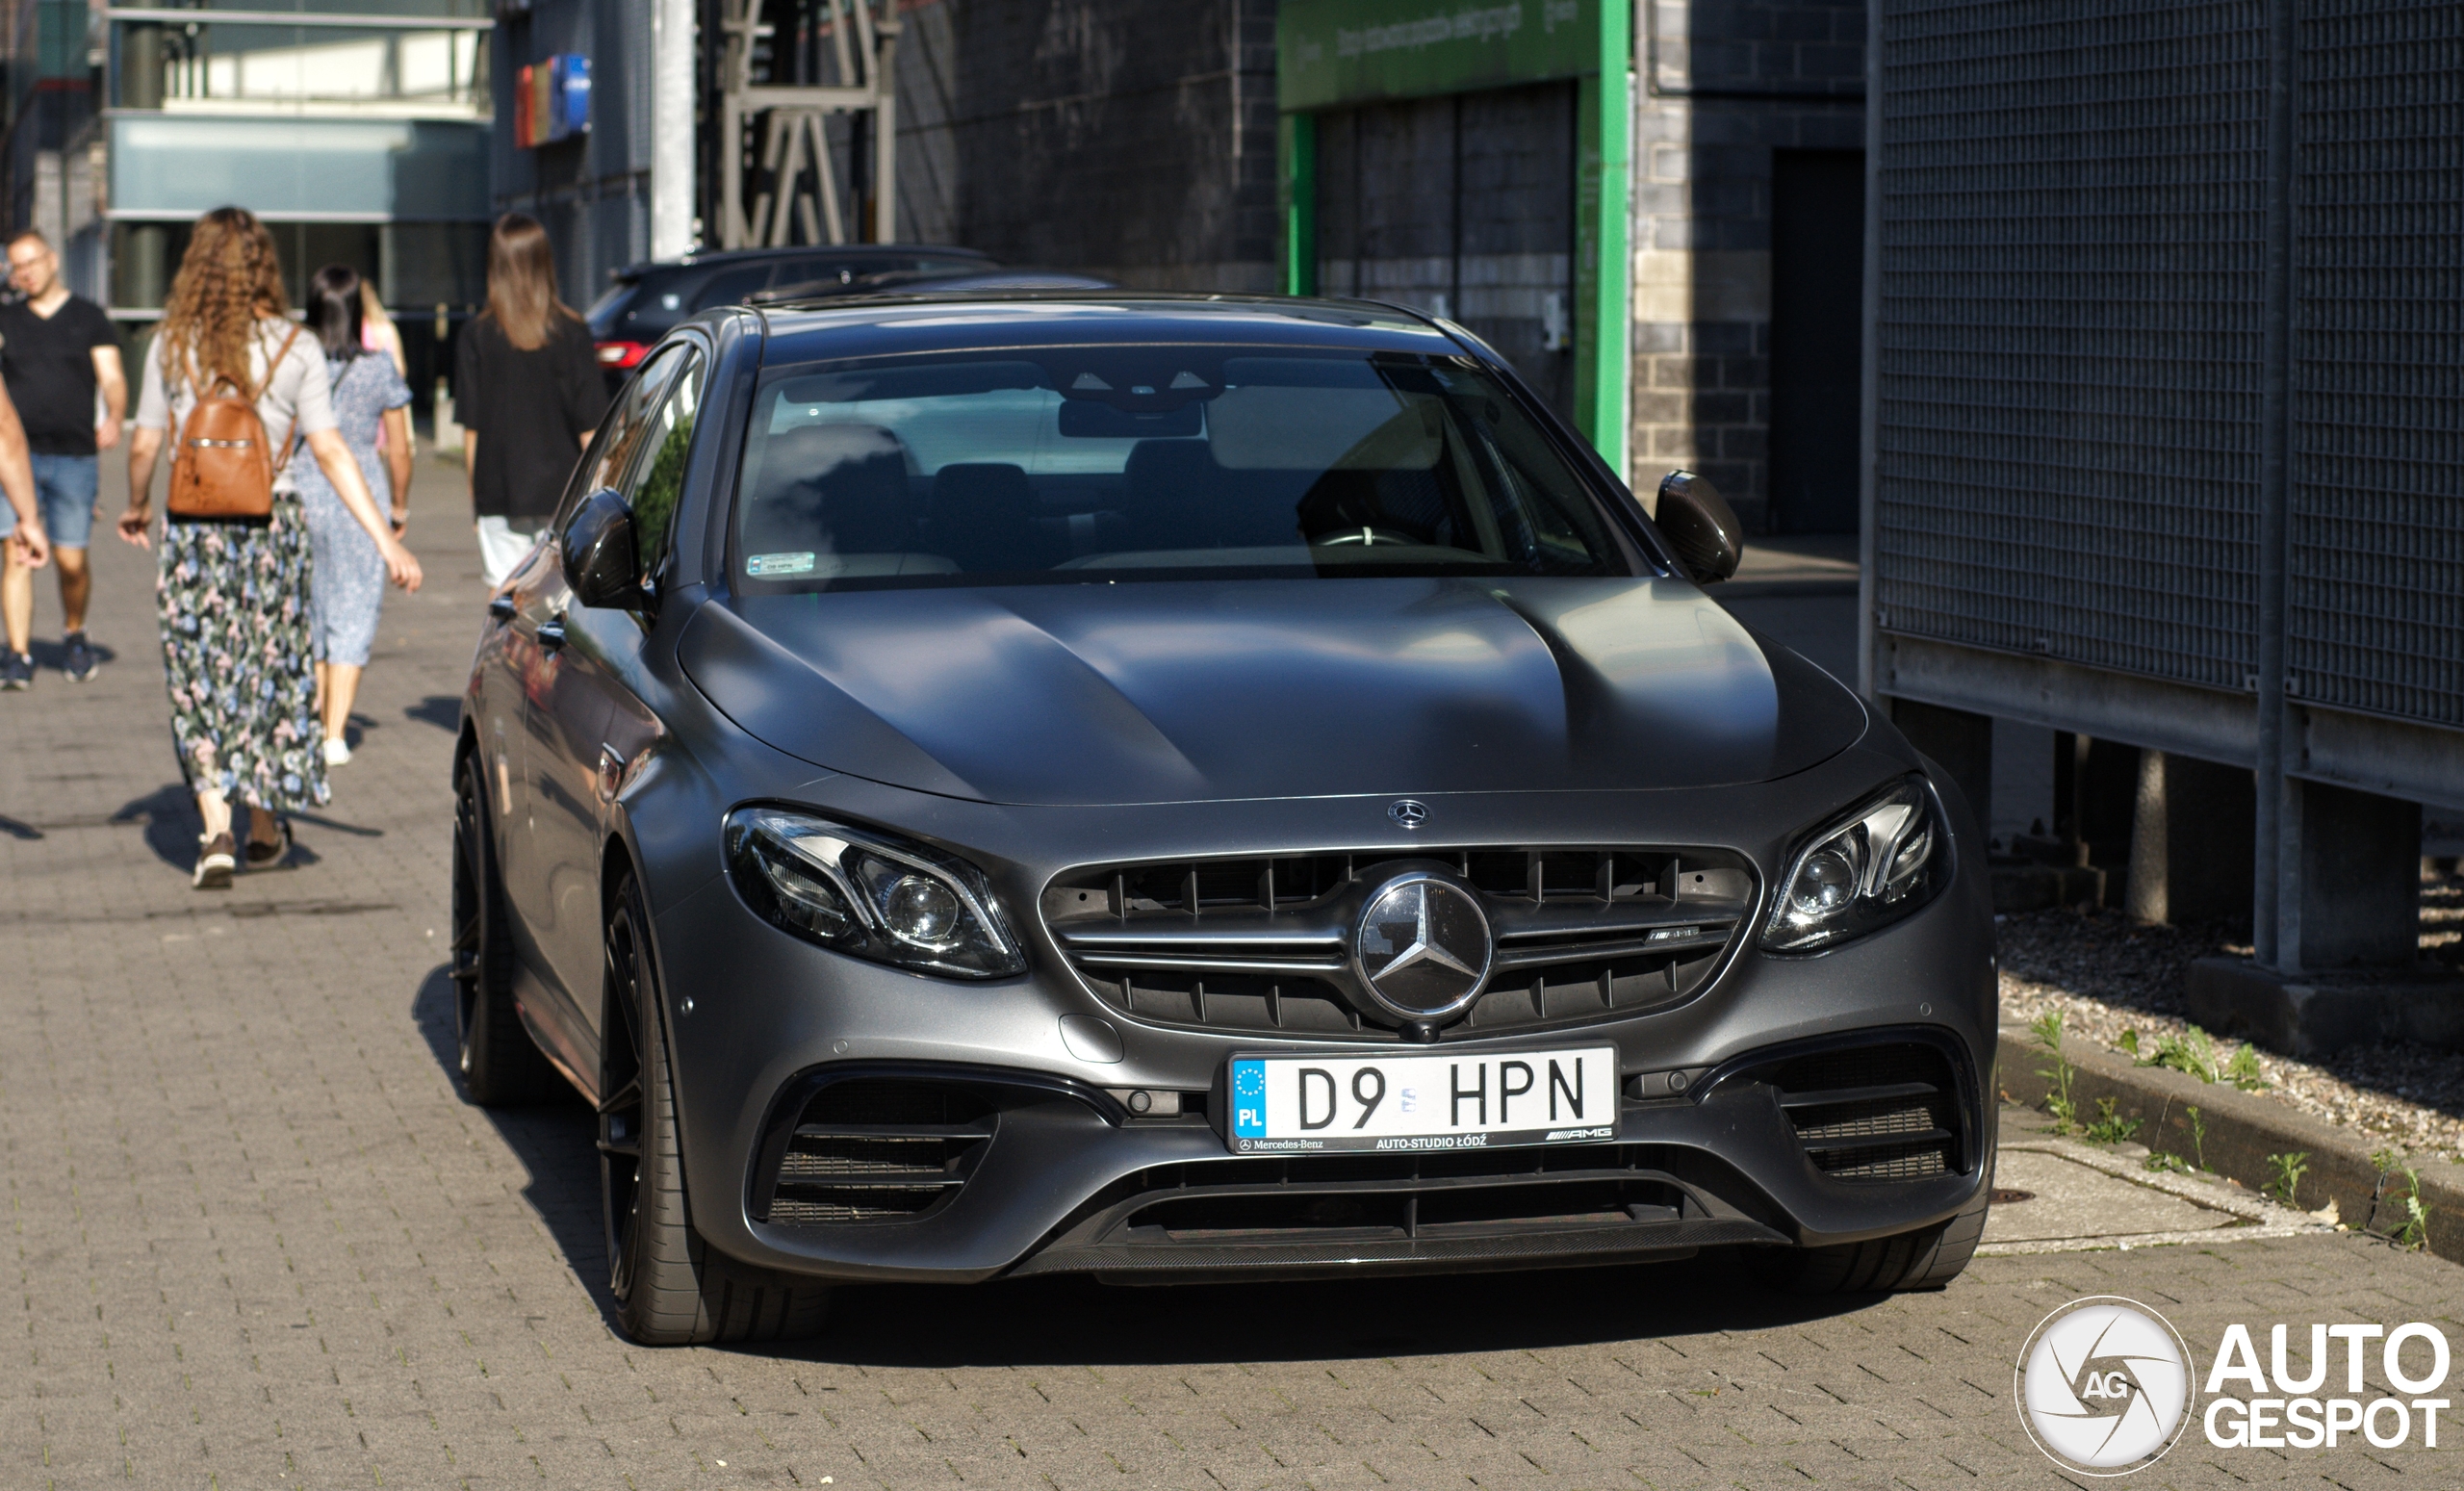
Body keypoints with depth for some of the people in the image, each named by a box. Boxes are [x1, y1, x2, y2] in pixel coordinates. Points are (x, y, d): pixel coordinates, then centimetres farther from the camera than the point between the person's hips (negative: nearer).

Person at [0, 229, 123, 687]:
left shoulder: (89, 318, 8)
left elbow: (112, 378, 0)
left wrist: (114, 418, -18)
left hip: (74, 457, -1)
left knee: (71, 561, -2)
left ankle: (75, 635, 26)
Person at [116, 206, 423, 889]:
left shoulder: (172, 346, -3)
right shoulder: (294, 346, -4)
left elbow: (144, 448, 1)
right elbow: (330, 453, -7)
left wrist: (136, 508, 21)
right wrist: (386, 540, -6)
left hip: (193, 531, 0)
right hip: (272, 527, 1)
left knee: (201, 678, 5)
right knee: (269, 673, 15)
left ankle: (216, 832, -8)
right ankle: (266, 826, 24)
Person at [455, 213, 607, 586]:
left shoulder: (477, 337, -3)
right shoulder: (571, 334, -3)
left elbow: (470, 428, -1)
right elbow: (590, 427, -3)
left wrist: (474, 491, 8)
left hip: (499, 495, 0)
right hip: (562, 493, 0)